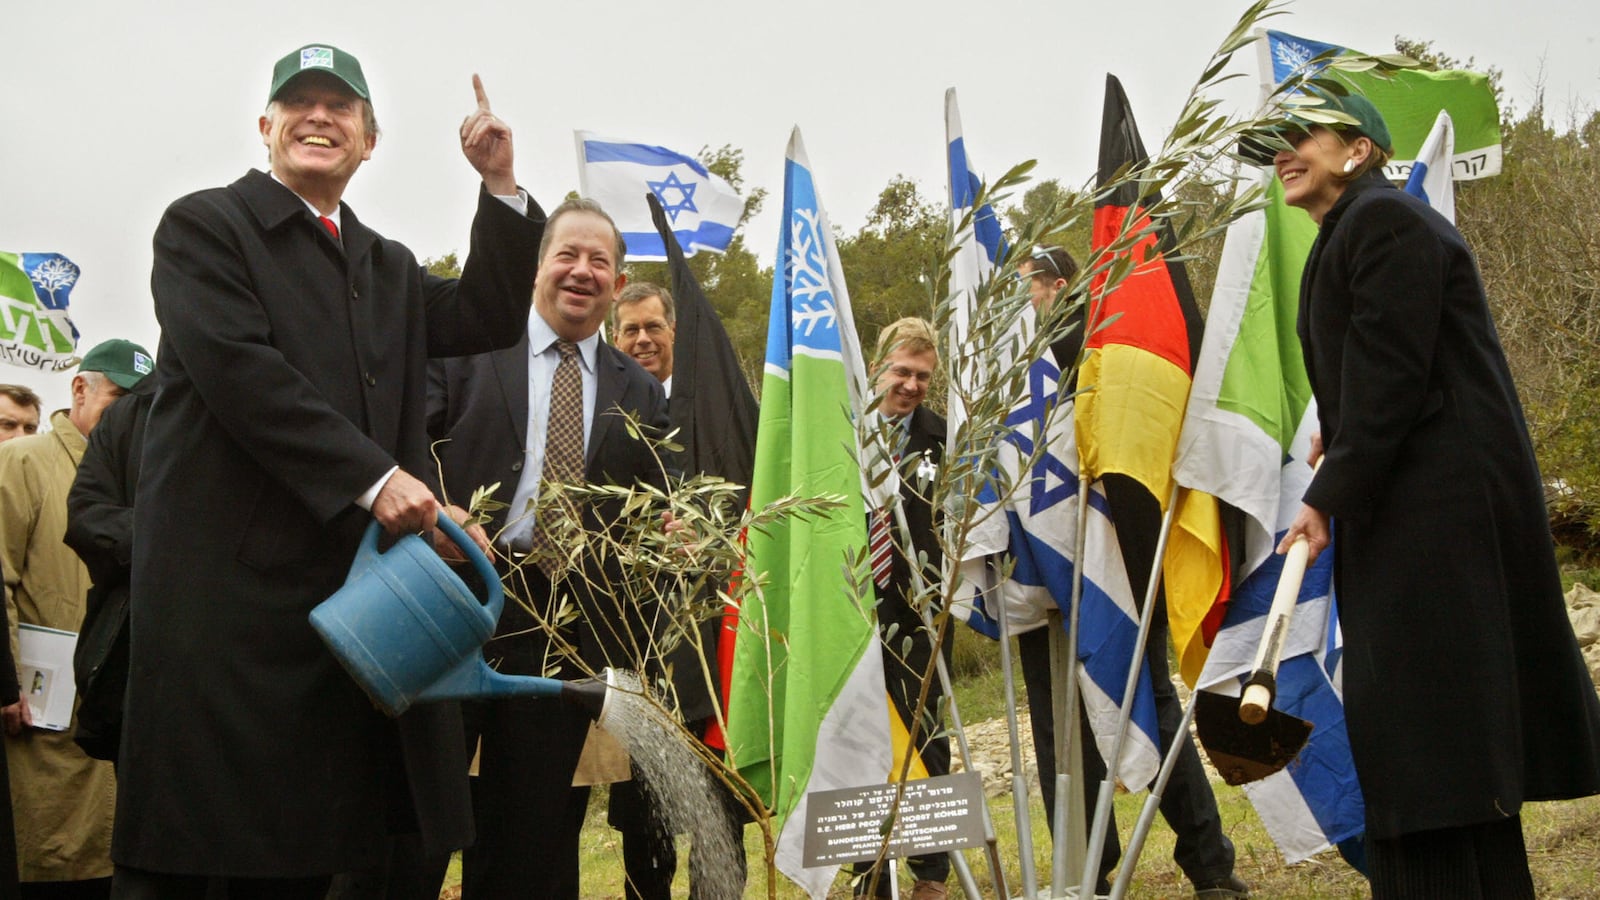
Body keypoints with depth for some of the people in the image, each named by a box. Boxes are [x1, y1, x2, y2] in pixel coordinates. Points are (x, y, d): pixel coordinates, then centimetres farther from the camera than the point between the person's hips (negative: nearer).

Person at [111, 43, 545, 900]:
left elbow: (485, 321, 14)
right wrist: (373, 477, -18)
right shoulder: (205, 225, 1)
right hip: (226, 583, -6)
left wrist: (501, 186, 7)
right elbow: (240, 370, -12)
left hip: (354, 587, 6)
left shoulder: (389, 267, 22)